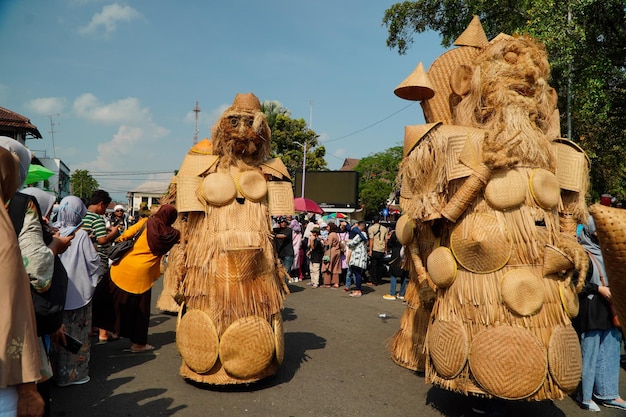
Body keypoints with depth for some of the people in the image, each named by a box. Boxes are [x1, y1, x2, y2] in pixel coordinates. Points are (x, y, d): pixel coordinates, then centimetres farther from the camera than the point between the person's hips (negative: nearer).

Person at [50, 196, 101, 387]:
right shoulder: (81, 235, -16)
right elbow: (93, 261, -12)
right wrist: (92, 282, 5)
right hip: (79, 291, -5)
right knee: (77, 334, 7)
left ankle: (58, 369, 29)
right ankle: (74, 373, 15)